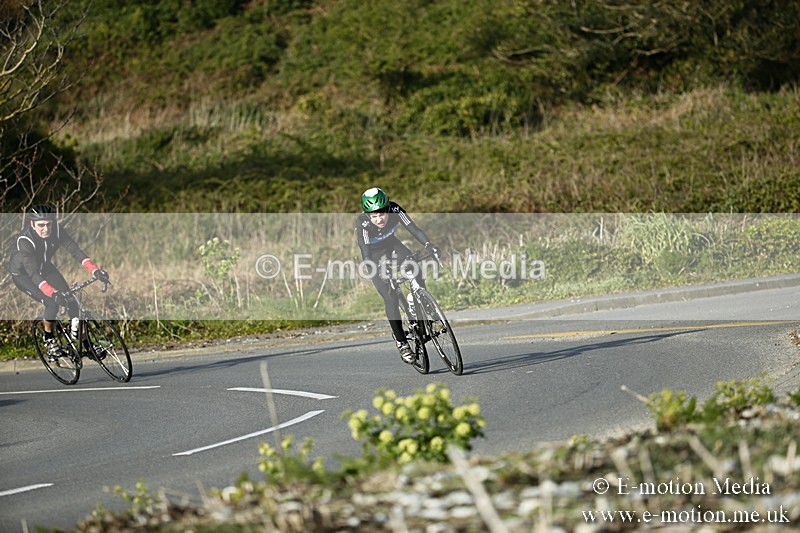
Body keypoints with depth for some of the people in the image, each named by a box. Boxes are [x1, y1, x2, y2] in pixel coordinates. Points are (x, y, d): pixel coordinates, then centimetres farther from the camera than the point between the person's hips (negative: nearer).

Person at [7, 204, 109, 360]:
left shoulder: (56, 230, -23)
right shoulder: (24, 241, -37)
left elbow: (75, 250, -27)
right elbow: (34, 274, -43)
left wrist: (95, 271, -41)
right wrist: (52, 293, -57)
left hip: (45, 267, 5)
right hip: (23, 274, -5)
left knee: (71, 300, -11)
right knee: (52, 303, -24)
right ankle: (48, 338, 1)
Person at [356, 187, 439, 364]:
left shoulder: (395, 210, -28)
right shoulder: (363, 223, -34)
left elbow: (413, 228, -33)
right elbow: (365, 252, -39)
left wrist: (429, 245, -49)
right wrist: (372, 269, -56)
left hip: (392, 245, 3)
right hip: (375, 255, -3)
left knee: (416, 274, -26)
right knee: (390, 298, -14)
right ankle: (401, 342, -3)